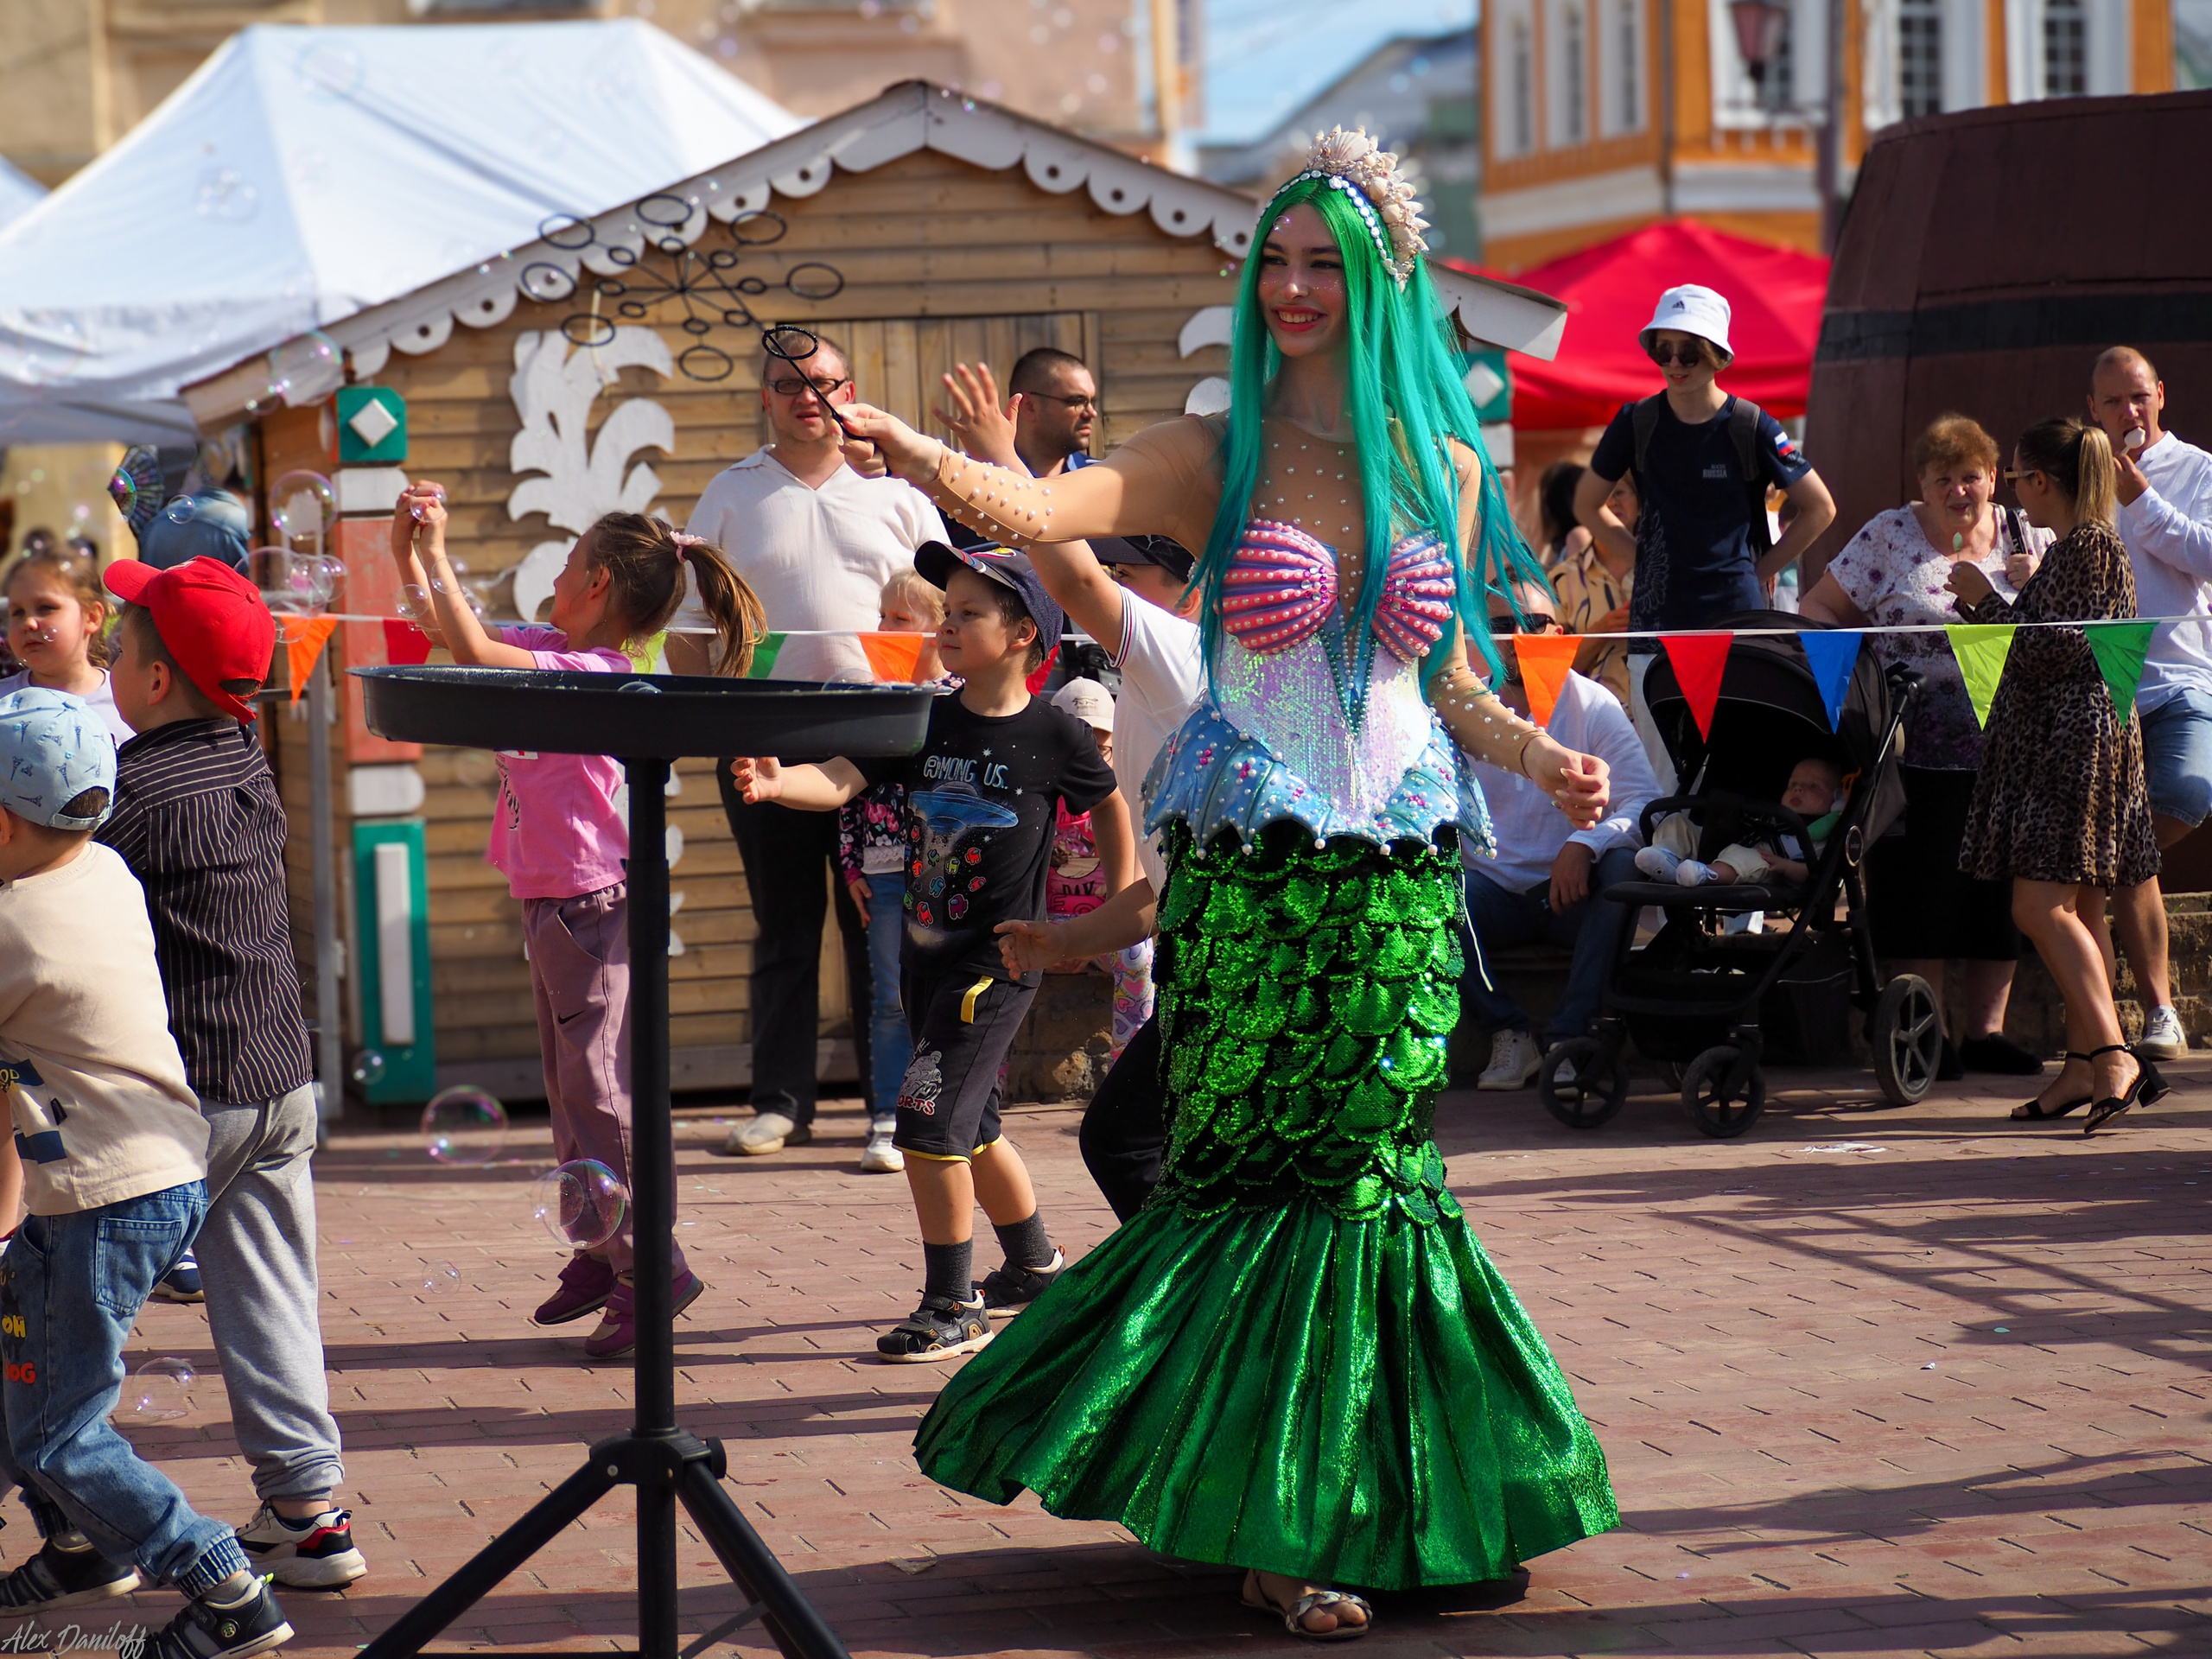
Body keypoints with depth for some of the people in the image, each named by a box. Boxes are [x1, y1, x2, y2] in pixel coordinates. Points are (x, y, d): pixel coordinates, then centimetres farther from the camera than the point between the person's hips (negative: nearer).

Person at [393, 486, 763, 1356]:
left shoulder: (595, 674, -20)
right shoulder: (554, 653, 8)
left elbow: (472, 649, -29)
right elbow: (458, 637, 18)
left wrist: (435, 552, -21)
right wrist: (410, 555, 9)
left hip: (591, 902, -10)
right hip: (551, 902, 10)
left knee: (599, 1090, -8)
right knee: (571, 1088, 16)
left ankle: (650, 1267, -3)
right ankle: (603, 1254, 26)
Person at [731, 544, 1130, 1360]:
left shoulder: (1054, 736, -9)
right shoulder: (925, 723, 1)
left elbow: (1109, 804, 9)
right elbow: (839, 781, -12)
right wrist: (774, 782, -32)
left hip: (998, 959, -6)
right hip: (926, 953, 6)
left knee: (928, 1119, -14)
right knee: (968, 1125, 18)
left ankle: (952, 1306, -4)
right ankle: (1035, 1266, 39)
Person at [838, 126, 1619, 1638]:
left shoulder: (1447, 467, 10)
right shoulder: (1213, 460, 0)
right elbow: (1035, 508, -17)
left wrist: (1544, 757, 1)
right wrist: (908, 453, -33)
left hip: (1405, 870, 3)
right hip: (1248, 869, -3)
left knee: (1370, 1173, 5)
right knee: (1249, 1177, -2)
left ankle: (1357, 1500, 16)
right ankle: (1275, 1512, 7)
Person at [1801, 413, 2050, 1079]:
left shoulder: (2028, 538, 9)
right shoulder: (1890, 536, 2)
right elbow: (1820, 610, 4)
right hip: (1916, 750, -3)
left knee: (2000, 888, 5)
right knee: (1918, 887, -3)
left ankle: (1984, 1028, 14)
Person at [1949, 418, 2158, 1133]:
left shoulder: (2091, 544, -12)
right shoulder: (2069, 547, 17)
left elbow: (2057, 650, -18)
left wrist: (1986, 598, -11)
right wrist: (1984, 604, 25)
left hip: (2080, 742, -10)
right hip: (2051, 744, 10)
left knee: (2043, 908, -16)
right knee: (2072, 914, 9)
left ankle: (2113, 1054, -20)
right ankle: (2083, 1066, 11)